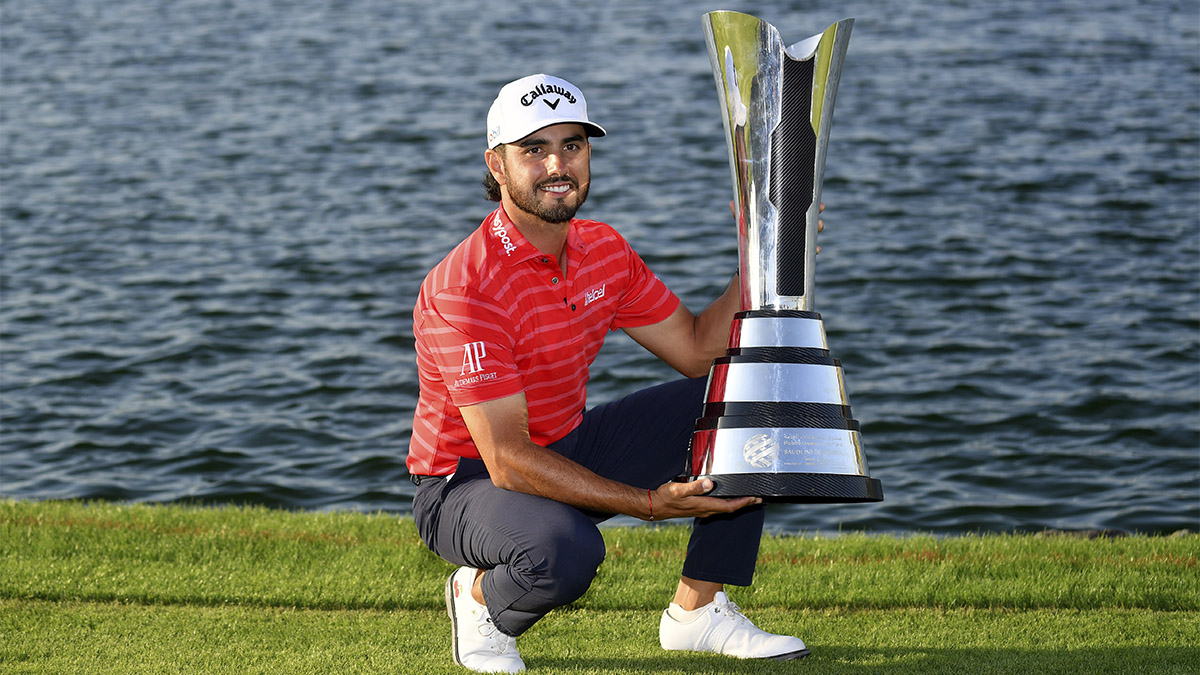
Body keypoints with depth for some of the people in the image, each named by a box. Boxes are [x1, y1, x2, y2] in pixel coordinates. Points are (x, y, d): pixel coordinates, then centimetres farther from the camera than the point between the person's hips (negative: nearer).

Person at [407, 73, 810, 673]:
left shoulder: (603, 250, -1)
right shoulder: (465, 287, -27)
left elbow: (697, 349, 7)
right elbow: (506, 460, -31)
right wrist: (649, 503, -36)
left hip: (570, 450, 8)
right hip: (467, 482, -8)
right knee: (565, 553, -40)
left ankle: (698, 609, 3)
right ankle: (481, 597, -4)